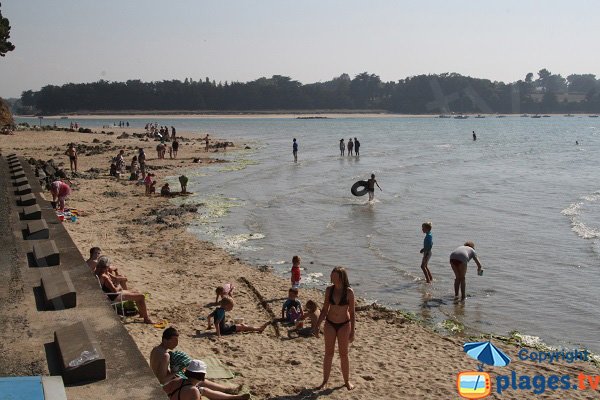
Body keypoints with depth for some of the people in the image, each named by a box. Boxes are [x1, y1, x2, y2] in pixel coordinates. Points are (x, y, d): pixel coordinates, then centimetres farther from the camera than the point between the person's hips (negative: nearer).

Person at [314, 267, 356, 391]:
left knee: (343, 354, 8)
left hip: (344, 325, -2)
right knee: (328, 353, 8)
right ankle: (325, 381, 19)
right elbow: (325, 309, 3)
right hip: (330, 324, 2)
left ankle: (347, 381, 24)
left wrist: (352, 332, -10)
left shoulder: (349, 292, -14)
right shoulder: (329, 290, -6)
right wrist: (317, 326, 2)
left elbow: (352, 313, -9)